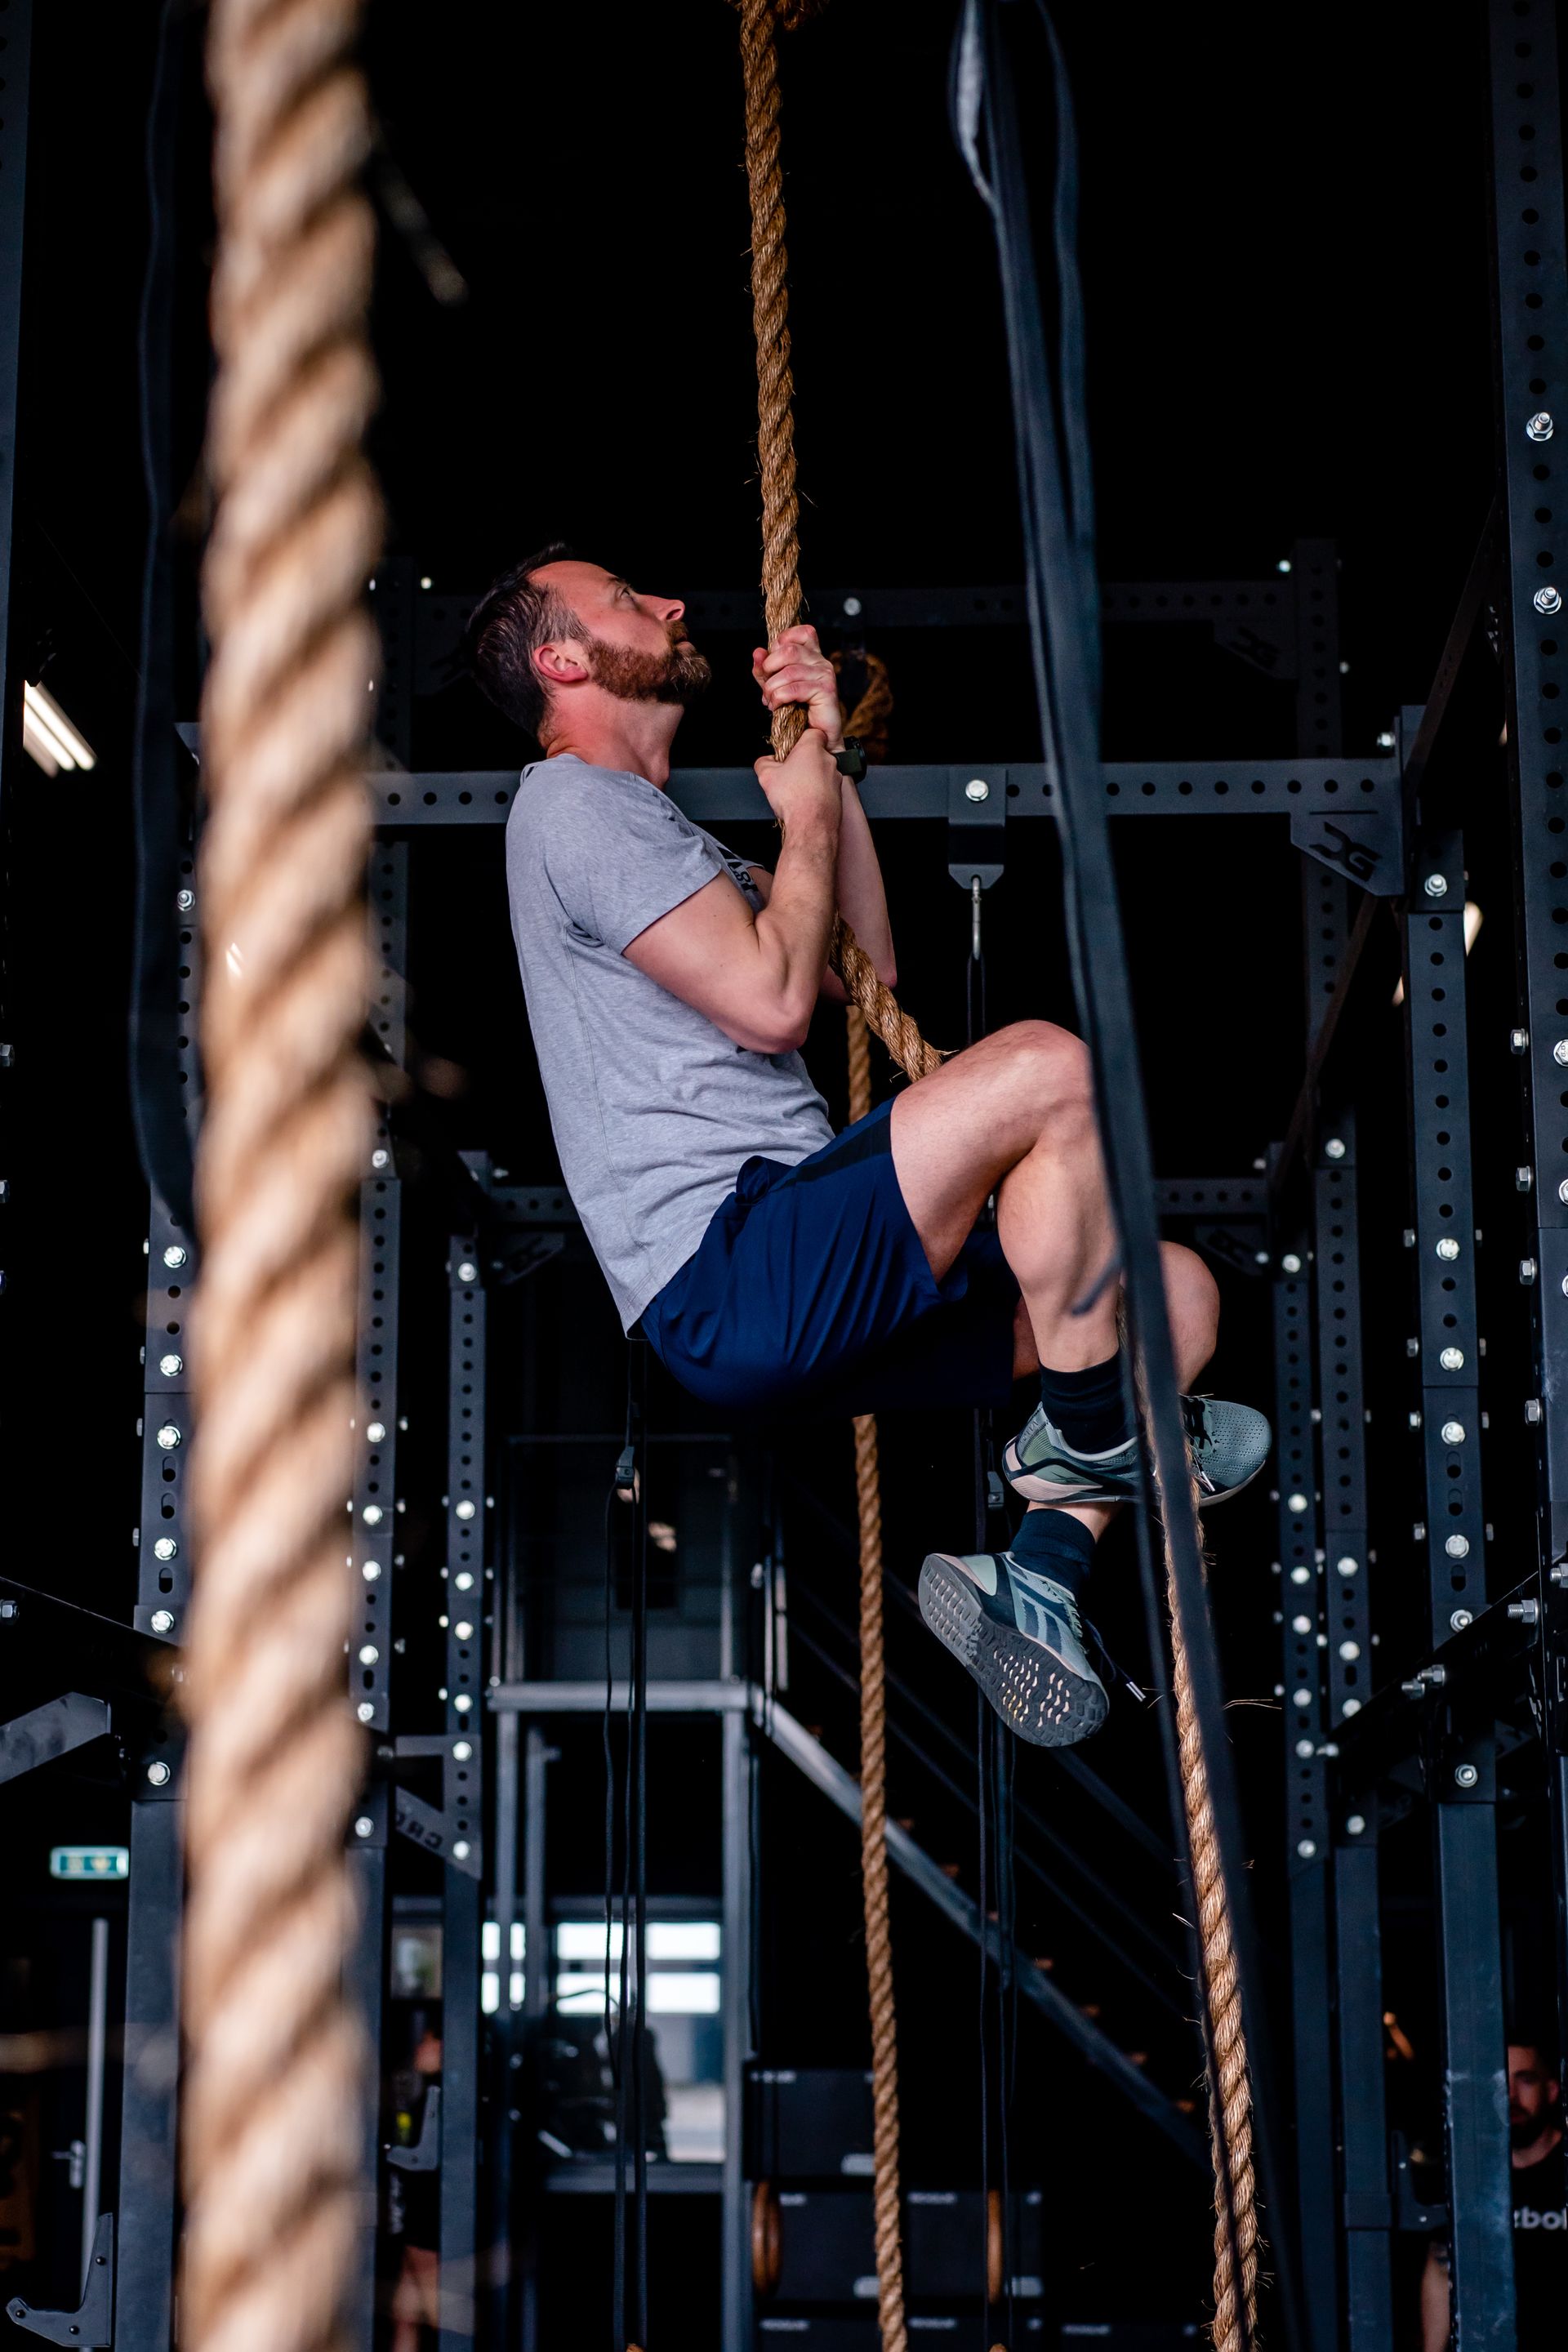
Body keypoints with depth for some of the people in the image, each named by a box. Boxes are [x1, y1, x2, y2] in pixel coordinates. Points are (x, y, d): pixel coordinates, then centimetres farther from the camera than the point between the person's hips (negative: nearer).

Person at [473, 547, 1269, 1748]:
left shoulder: (646, 824, 28)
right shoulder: (574, 806, -4)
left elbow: (863, 969, 25)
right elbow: (771, 1003, -16)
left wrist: (828, 762, 17)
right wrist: (805, 813, 1)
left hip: (799, 1286, 10)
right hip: (727, 1279, -10)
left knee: (1177, 1292, 4)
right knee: (1048, 1068, -24)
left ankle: (1038, 1577, -5)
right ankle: (1091, 1437, -9)